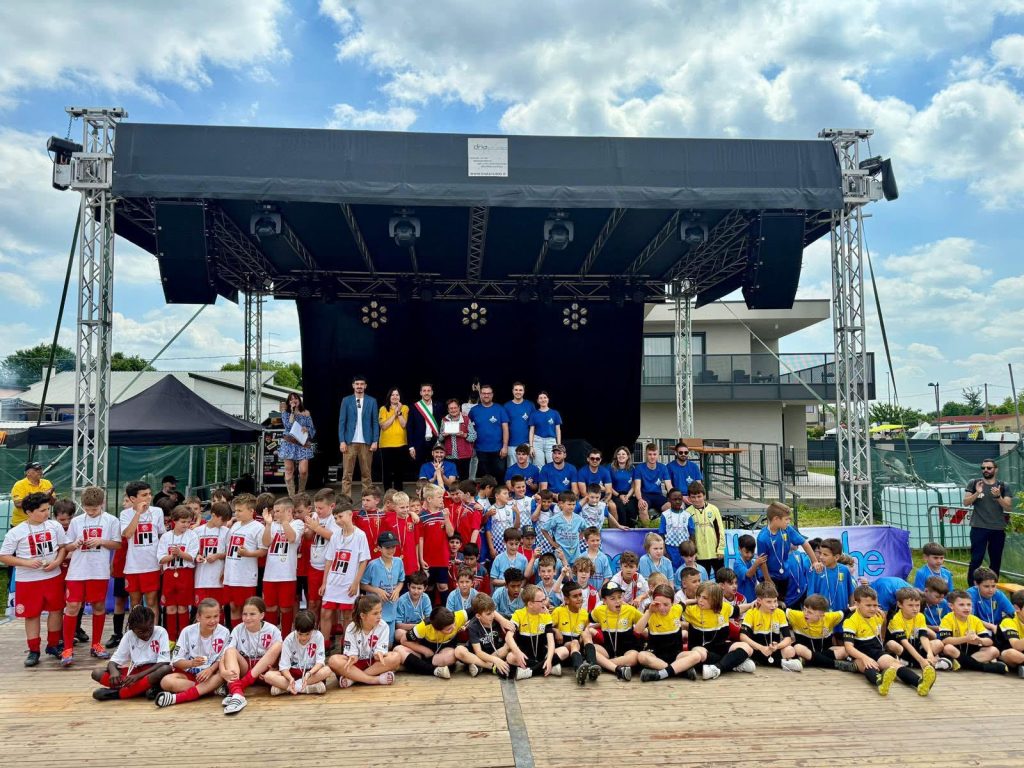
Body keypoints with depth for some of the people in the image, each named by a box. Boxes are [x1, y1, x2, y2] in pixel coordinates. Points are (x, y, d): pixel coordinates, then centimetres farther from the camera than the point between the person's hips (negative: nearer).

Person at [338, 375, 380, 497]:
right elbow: (342, 422, 4)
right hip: (350, 442, 0)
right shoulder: (346, 401, 6)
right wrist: (342, 441, -5)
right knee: (347, 473, -1)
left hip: (366, 442, 0)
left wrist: (375, 441, -3)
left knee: (366, 473, 4)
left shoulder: (372, 401, 7)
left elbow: (375, 422, 6)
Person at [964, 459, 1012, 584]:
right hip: (979, 528, -2)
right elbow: (966, 503, -2)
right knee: (976, 559, -6)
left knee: (996, 560, 10)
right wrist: (977, 493, -18)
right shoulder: (974, 484, 4)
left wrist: (998, 496, -17)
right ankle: (971, 587, -1)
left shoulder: (1003, 486, 7)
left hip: (998, 529, 2)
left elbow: (1008, 507, -1)